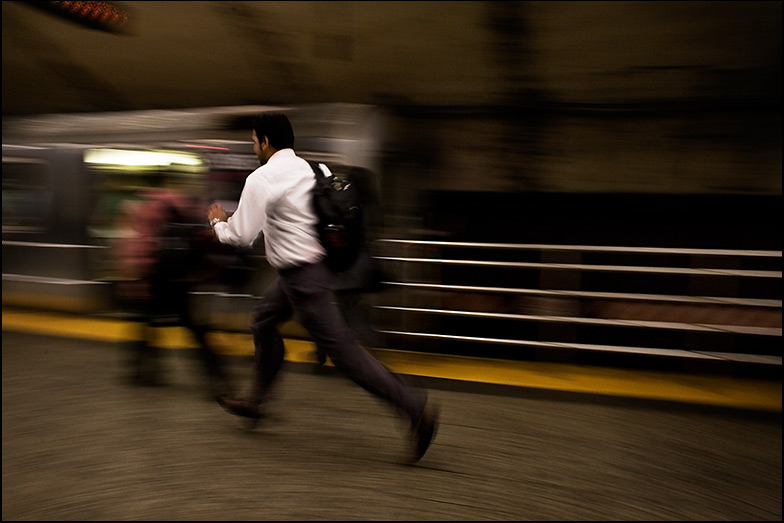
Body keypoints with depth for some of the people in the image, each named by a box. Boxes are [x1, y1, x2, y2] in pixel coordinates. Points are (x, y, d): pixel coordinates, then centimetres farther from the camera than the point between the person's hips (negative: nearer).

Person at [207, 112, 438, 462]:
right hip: (315, 261, 10)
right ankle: (256, 402, 37)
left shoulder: (261, 179, -15)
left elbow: (241, 236, -15)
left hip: (301, 275, -10)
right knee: (263, 321, 24)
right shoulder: (304, 168, 10)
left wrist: (218, 223, 7)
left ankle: (414, 406, -6)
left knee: (340, 348, -6)